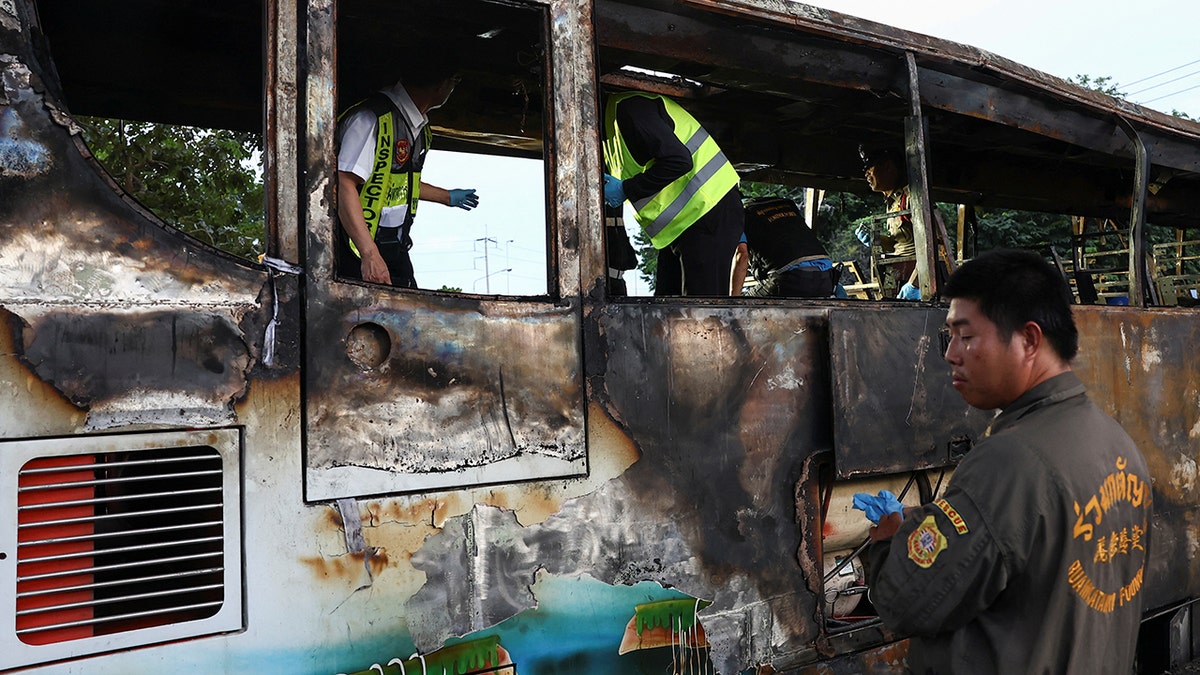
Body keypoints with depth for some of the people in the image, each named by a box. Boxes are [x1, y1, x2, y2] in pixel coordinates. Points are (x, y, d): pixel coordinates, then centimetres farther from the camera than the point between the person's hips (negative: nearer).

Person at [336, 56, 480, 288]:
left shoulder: (421, 128, 12)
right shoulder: (372, 118, -18)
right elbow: (345, 184, -25)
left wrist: (447, 197, 41)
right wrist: (370, 255, -31)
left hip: (396, 249, 8)